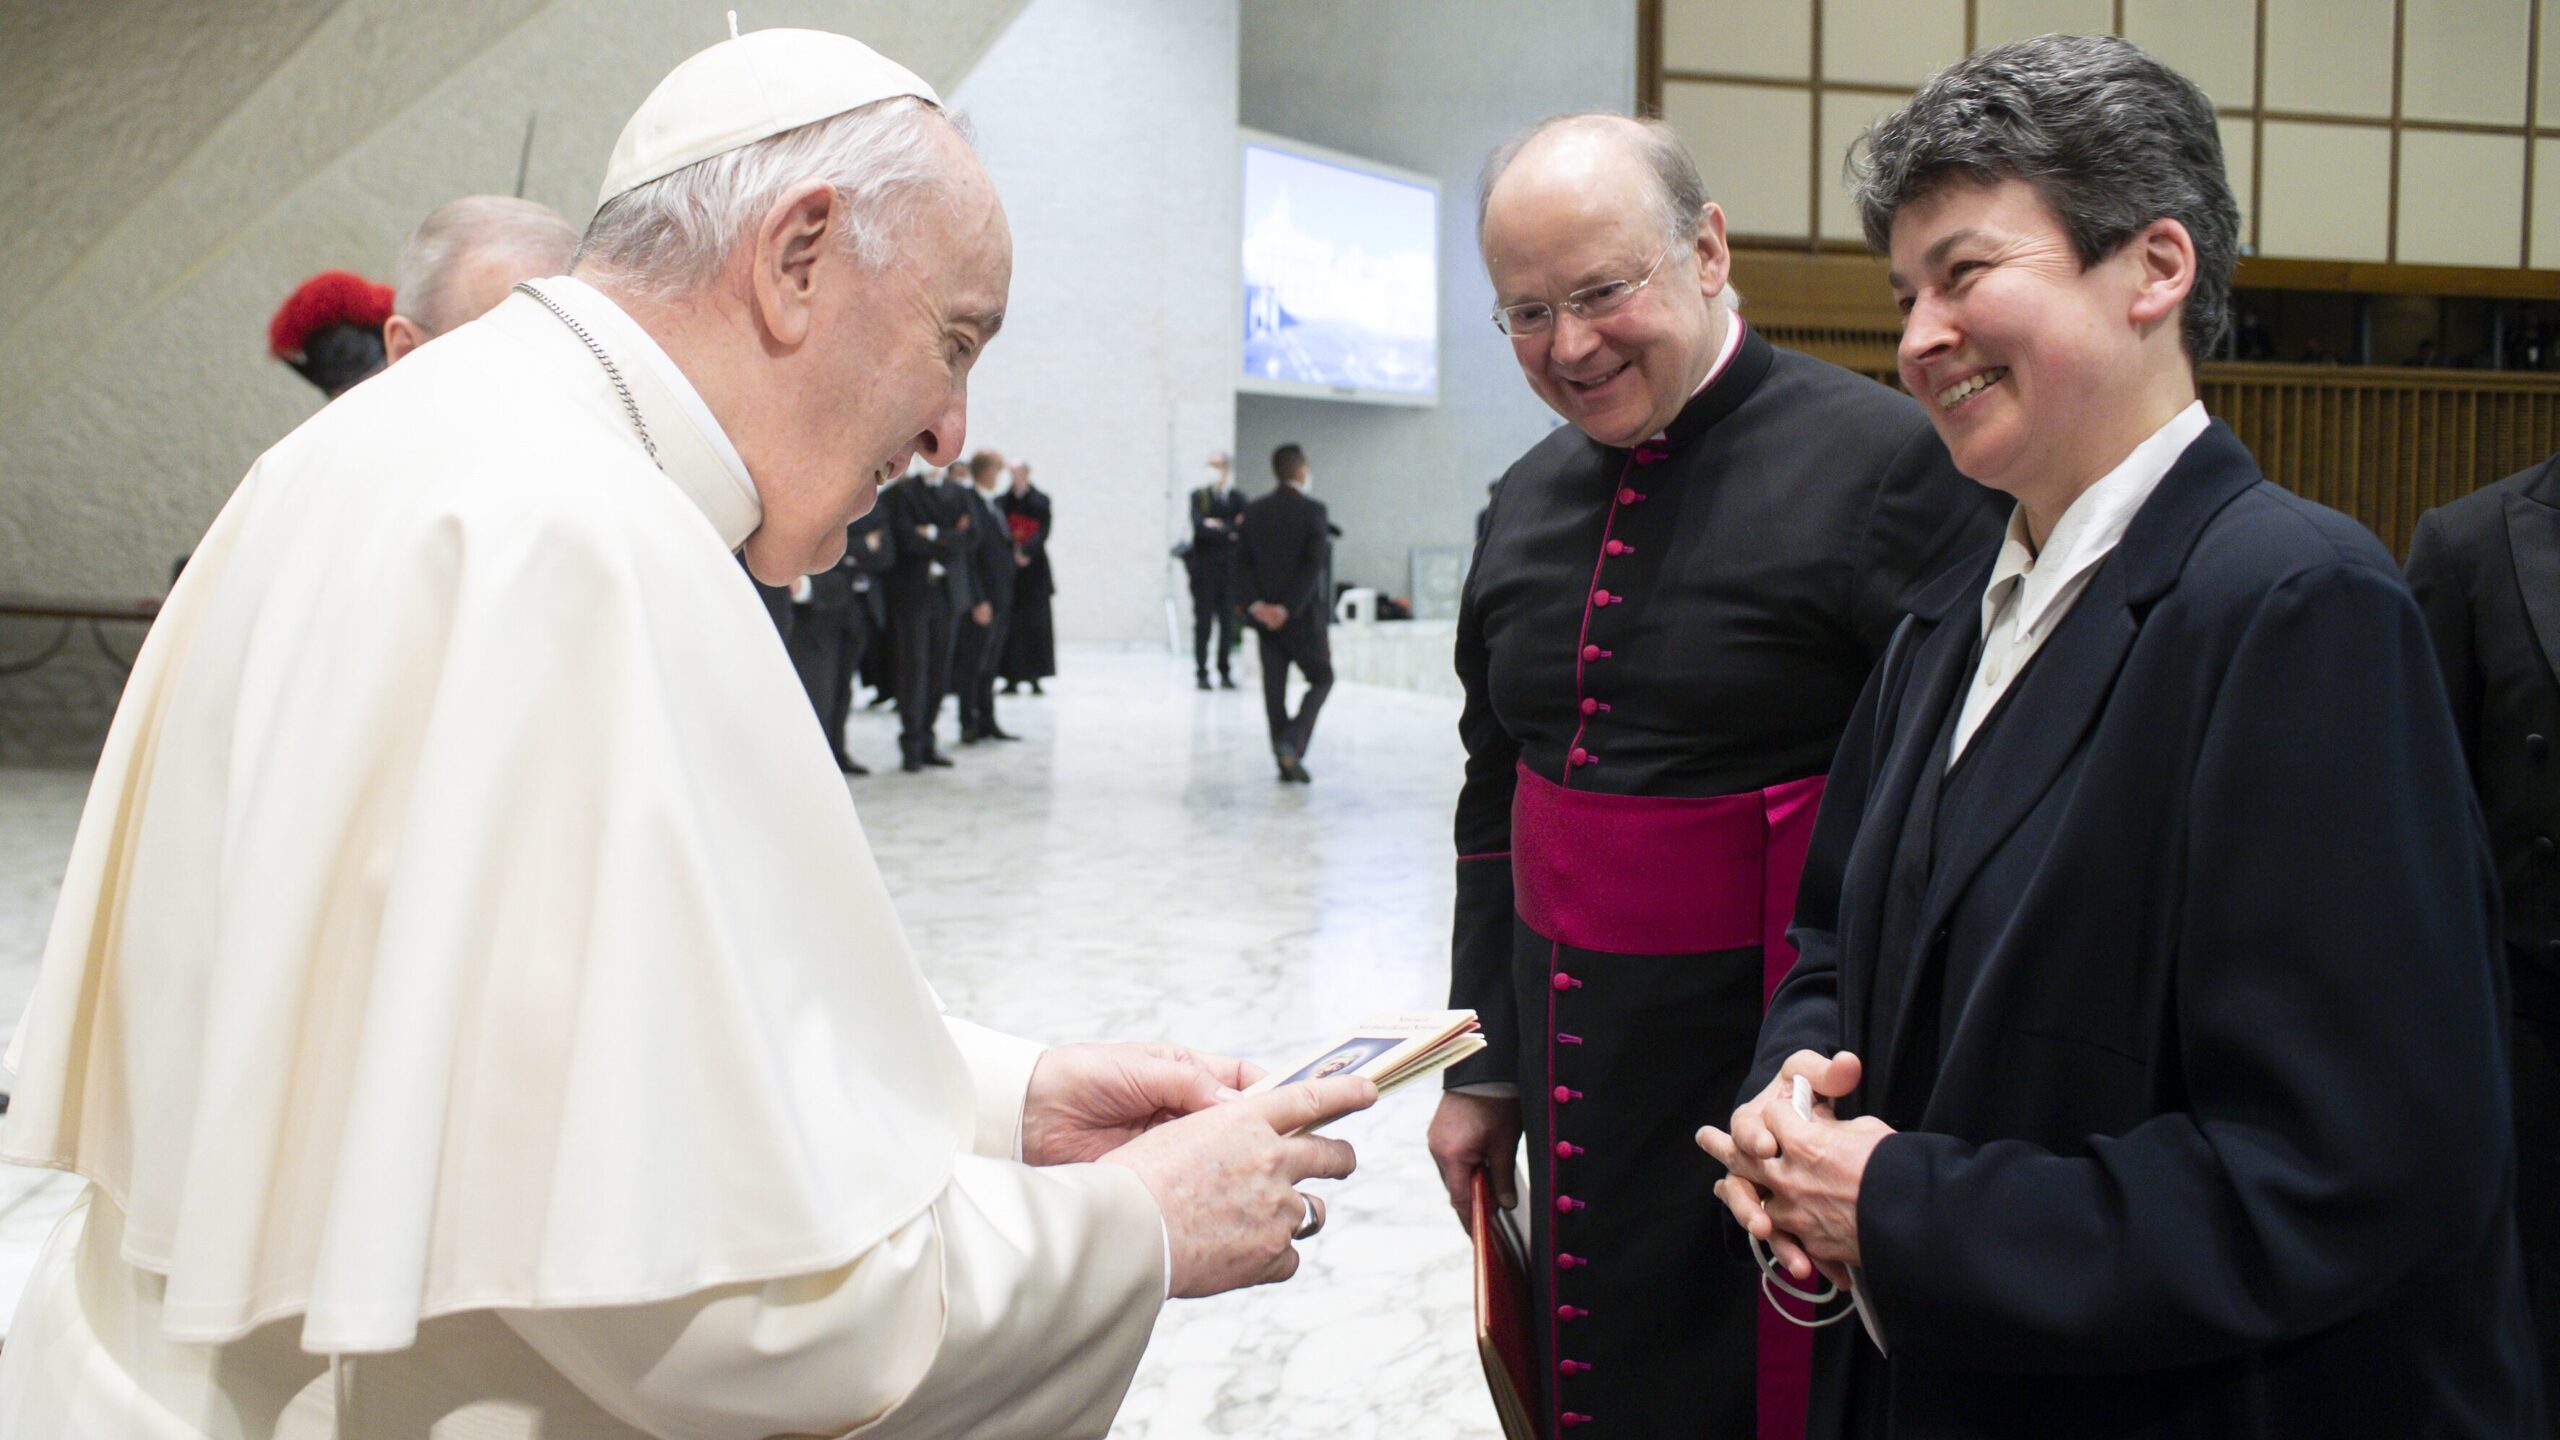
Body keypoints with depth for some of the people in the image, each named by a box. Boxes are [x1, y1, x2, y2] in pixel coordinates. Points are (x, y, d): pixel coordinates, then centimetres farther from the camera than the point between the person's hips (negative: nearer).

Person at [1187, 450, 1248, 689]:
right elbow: (1199, 526, -11)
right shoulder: (1198, 496, 3)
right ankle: (1201, 673, 3)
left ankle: (1225, 672, 11)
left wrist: (1218, 526, -16)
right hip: (1204, 568, -2)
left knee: (1228, 622, 4)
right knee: (1203, 622, -1)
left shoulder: (1237, 499, 8)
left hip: (1229, 569, 2)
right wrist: (1229, 533, -17)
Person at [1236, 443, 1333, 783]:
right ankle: (1292, 742, -10)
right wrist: (1289, 608, -15)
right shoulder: (1313, 510, -9)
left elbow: (1241, 564, 0)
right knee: (1322, 679, 9)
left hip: (1264, 614, 4)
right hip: (1304, 615, -4)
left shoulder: (1252, 512, 5)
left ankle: (1287, 762, 9)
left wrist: (1256, 603, -5)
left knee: (1274, 687, 8)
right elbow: (1314, 565, -16)